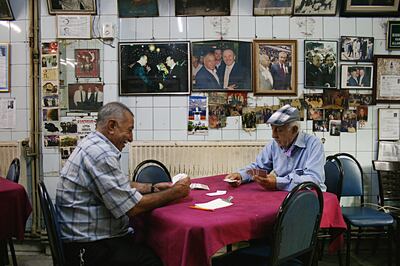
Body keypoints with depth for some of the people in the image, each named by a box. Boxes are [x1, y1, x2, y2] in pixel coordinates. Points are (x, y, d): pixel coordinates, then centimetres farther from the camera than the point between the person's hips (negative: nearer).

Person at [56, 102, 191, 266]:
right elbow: (133, 207, -21)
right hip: (91, 248, -10)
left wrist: (152, 188, 10)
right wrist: (174, 193, -10)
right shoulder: (101, 154, -22)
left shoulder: (92, 145, 11)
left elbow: (120, 187, 21)